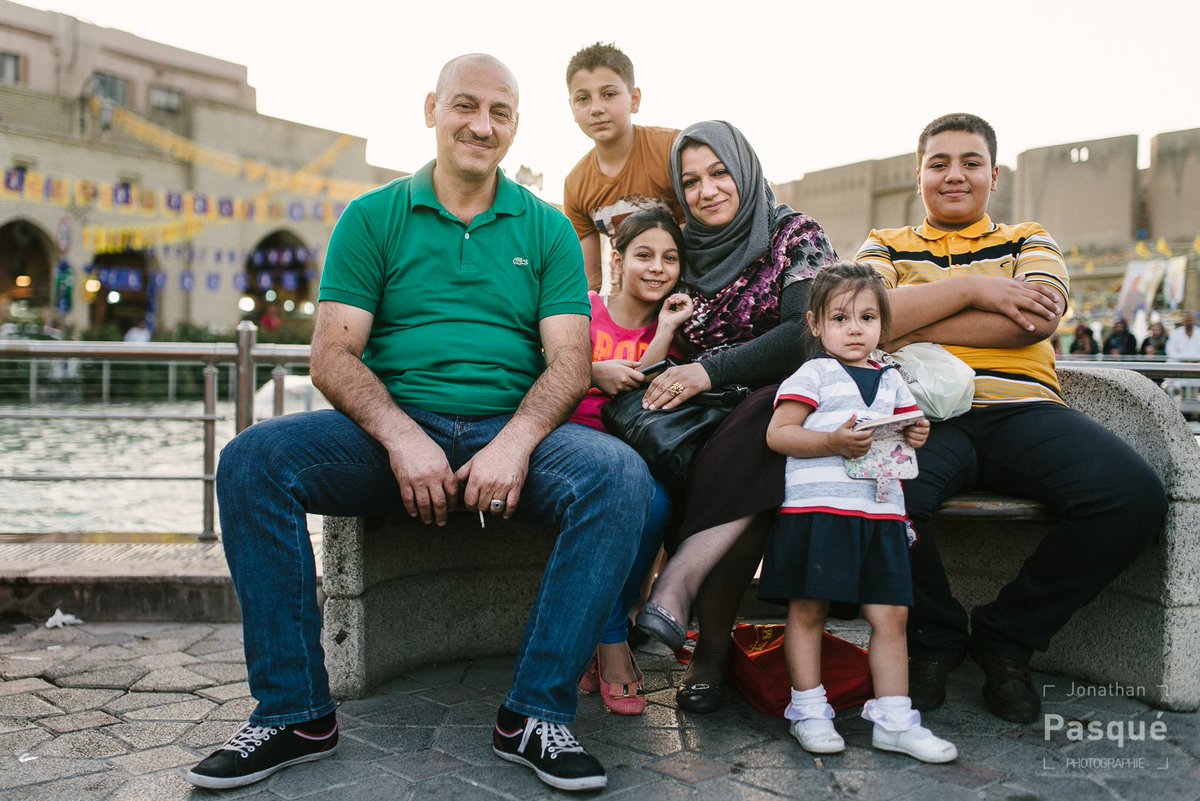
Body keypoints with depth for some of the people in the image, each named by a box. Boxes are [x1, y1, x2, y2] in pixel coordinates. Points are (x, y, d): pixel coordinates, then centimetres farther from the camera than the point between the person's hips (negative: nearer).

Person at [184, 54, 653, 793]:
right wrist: (401, 437, -19)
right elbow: (332, 355, 0)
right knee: (252, 460, -23)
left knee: (618, 475, -29)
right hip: (393, 430, 1)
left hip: (511, 432, 0)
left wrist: (516, 443, -20)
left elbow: (569, 361, 0)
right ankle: (295, 714, -12)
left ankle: (536, 716, -19)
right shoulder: (372, 218, 9)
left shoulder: (547, 228, 11)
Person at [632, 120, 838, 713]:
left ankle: (678, 584, -37)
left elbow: (809, 333, -12)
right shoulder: (683, 252, 15)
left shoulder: (794, 235, 4)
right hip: (706, 420, 3)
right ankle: (714, 645, -30)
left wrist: (711, 370, -20)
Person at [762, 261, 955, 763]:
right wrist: (833, 442, -19)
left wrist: (915, 437, 5)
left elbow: (902, 433, 29)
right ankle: (808, 711, 14)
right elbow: (777, 434, -7)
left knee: (891, 613, 3)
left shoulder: (891, 381, 18)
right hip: (818, 505, -5)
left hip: (880, 510, 5)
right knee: (808, 609, 1)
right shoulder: (813, 374, 0)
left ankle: (893, 719, 12)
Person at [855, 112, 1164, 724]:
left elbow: (1037, 317, 0)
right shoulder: (886, 246, 22)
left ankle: (1005, 639, -3)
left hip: (1021, 409, 2)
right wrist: (975, 289, -3)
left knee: (1134, 494, -27)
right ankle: (935, 639, -3)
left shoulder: (1028, 241, 23)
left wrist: (915, 329, -2)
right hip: (924, 414, -1)